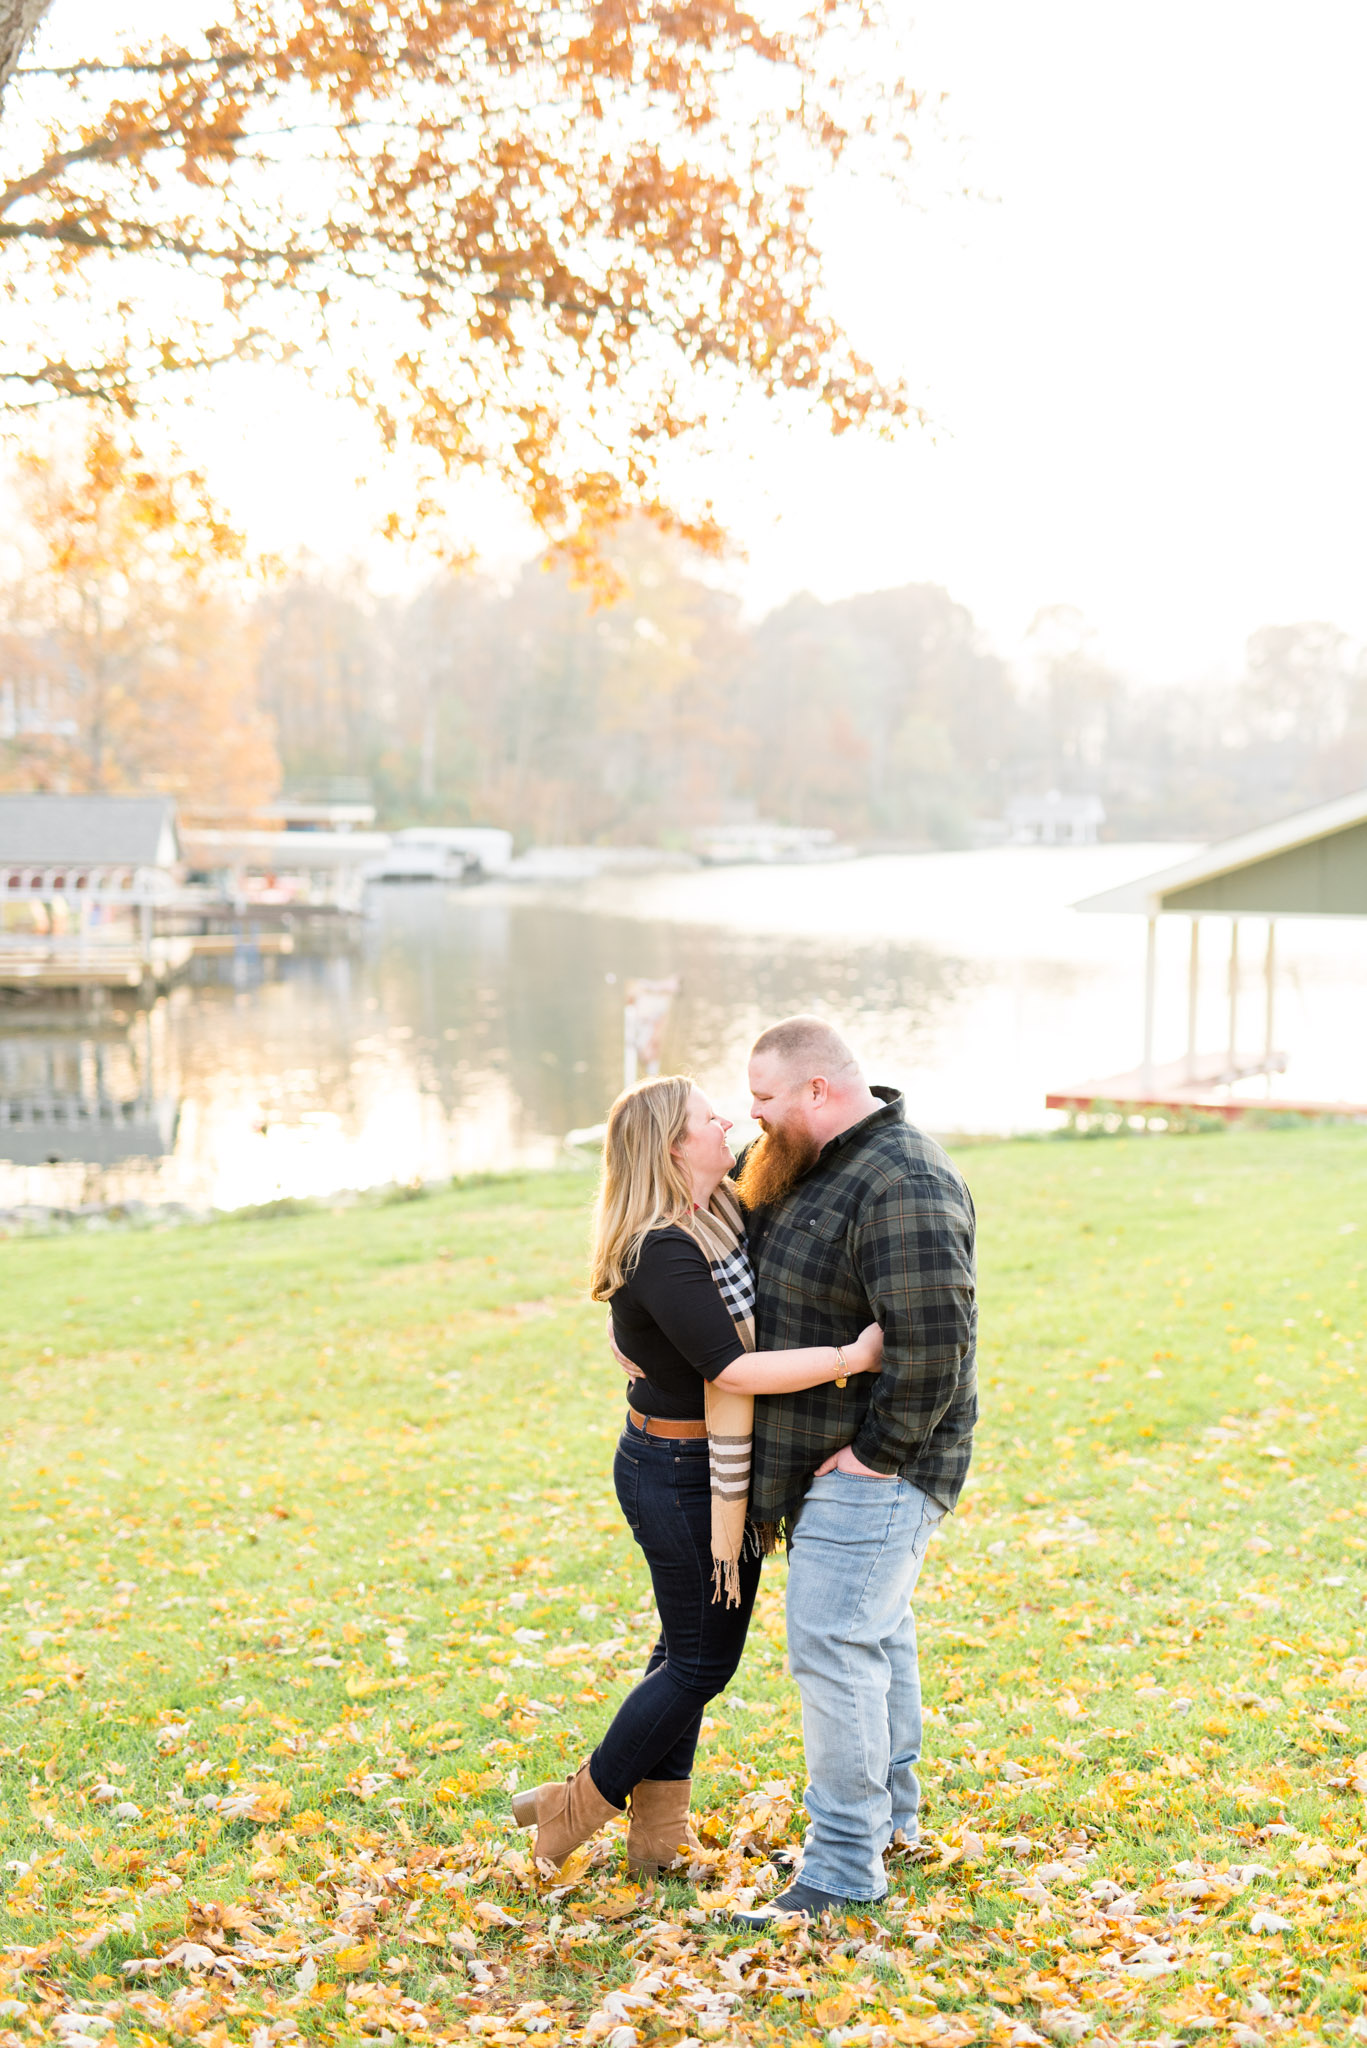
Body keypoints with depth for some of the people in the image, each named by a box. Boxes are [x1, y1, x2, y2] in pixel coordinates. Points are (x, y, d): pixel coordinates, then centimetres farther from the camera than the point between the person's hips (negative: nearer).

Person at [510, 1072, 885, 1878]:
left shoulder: (719, 1217, 3)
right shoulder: (663, 1253, -25)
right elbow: (733, 1370, -30)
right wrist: (851, 1357, -29)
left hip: (709, 1463, 9)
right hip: (681, 1471, -9)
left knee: (689, 1648, 17)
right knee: (702, 1660, 4)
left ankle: (657, 1830, 29)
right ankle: (579, 1807, 19)